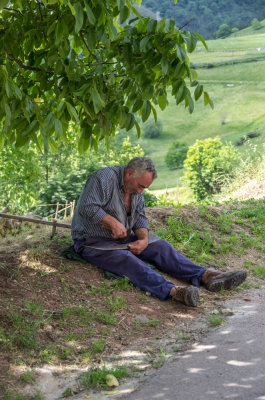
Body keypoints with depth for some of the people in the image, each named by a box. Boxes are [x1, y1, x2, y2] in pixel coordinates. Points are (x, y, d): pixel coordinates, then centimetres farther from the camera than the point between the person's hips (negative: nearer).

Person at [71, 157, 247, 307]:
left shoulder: (136, 188, 8)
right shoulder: (105, 178, -19)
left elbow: (140, 218, 9)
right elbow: (87, 208, -29)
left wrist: (144, 239, -10)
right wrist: (113, 223, -26)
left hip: (122, 239, 9)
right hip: (93, 242, -9)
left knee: (161, 247, -8)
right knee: (128, 261, -33)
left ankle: (206, 276, -20)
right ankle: (173, 291, -56)